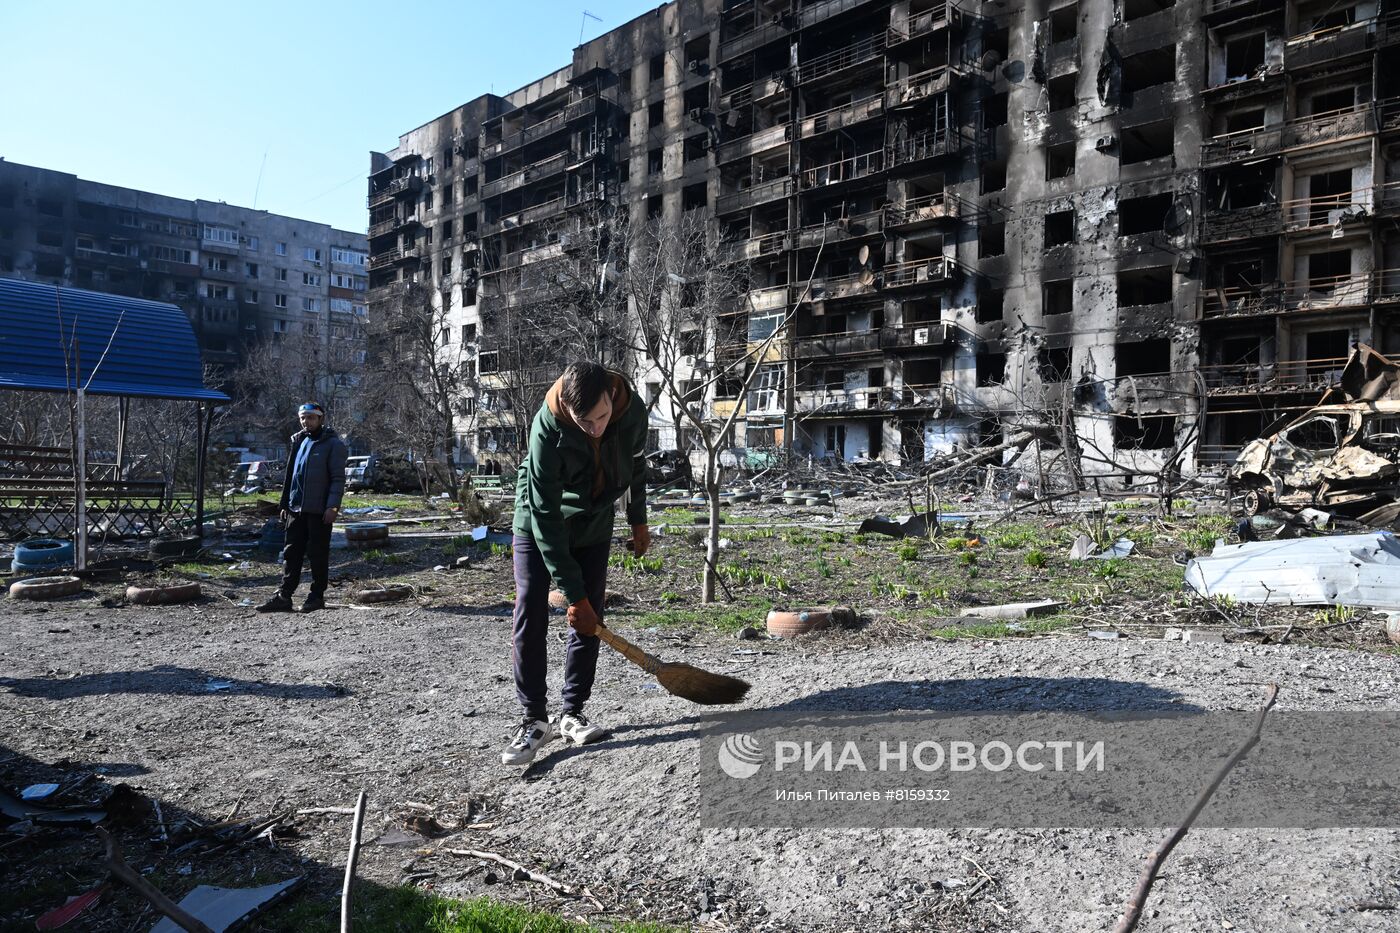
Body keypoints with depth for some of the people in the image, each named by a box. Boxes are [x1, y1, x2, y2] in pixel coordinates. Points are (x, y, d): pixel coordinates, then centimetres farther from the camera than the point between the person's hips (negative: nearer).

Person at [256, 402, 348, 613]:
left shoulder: (333, 444, -5)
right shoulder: (297, 441, 16)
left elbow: (338, 478, -11)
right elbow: (290, 475, 21)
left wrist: (332, 506, -19)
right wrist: (285, 504, 16)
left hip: (319, 510, -6)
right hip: (296, 509, 6)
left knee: (318, 554, 2)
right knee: (291, 553, 6)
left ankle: (317, 596, 11)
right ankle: (283, 597, 9)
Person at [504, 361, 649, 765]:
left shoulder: (632, 411, -23)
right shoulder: (547, 428, -35)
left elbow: (636, 463, 1)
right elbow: (546, 518, -31)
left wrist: (638, 521, 9)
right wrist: (573, 594, -30)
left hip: (594, 524, 4)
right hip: (538, 524, -3)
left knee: (590, 619, 1)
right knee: (531, 616, -8)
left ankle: (572, 714, 12)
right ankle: (535, 719, 3)